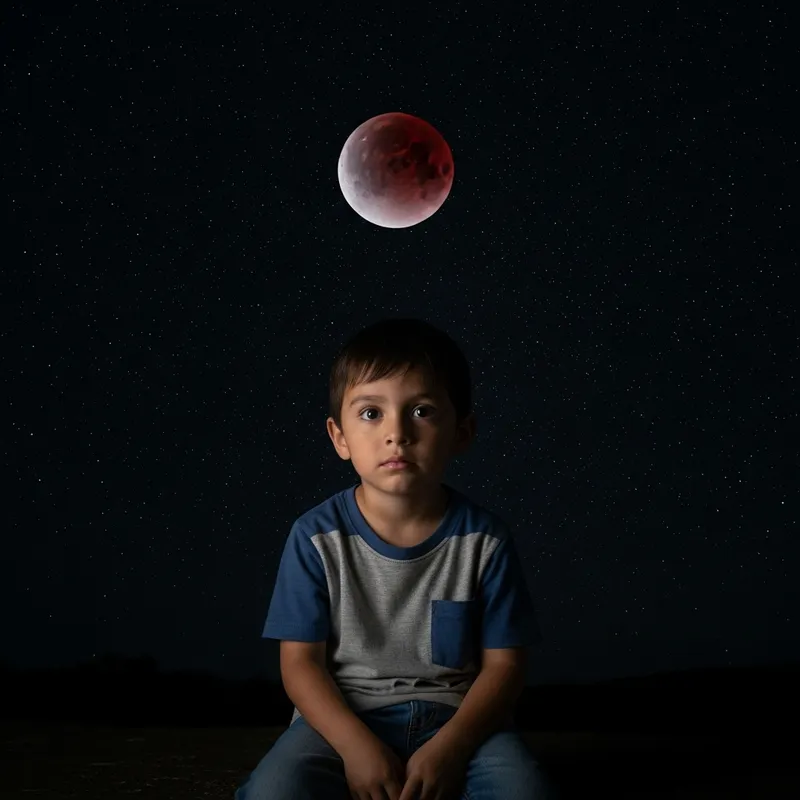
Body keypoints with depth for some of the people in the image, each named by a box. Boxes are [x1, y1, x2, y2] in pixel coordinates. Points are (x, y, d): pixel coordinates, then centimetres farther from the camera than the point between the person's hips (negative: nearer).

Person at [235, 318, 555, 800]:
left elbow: (504, 662, -2)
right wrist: (355, 745, -19)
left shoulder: (484, 539, -6)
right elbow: (301, 661, -4)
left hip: (456, 718, 1)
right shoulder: (317, 538, -7)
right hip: (344, 719, 0)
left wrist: (449, 747, -17)